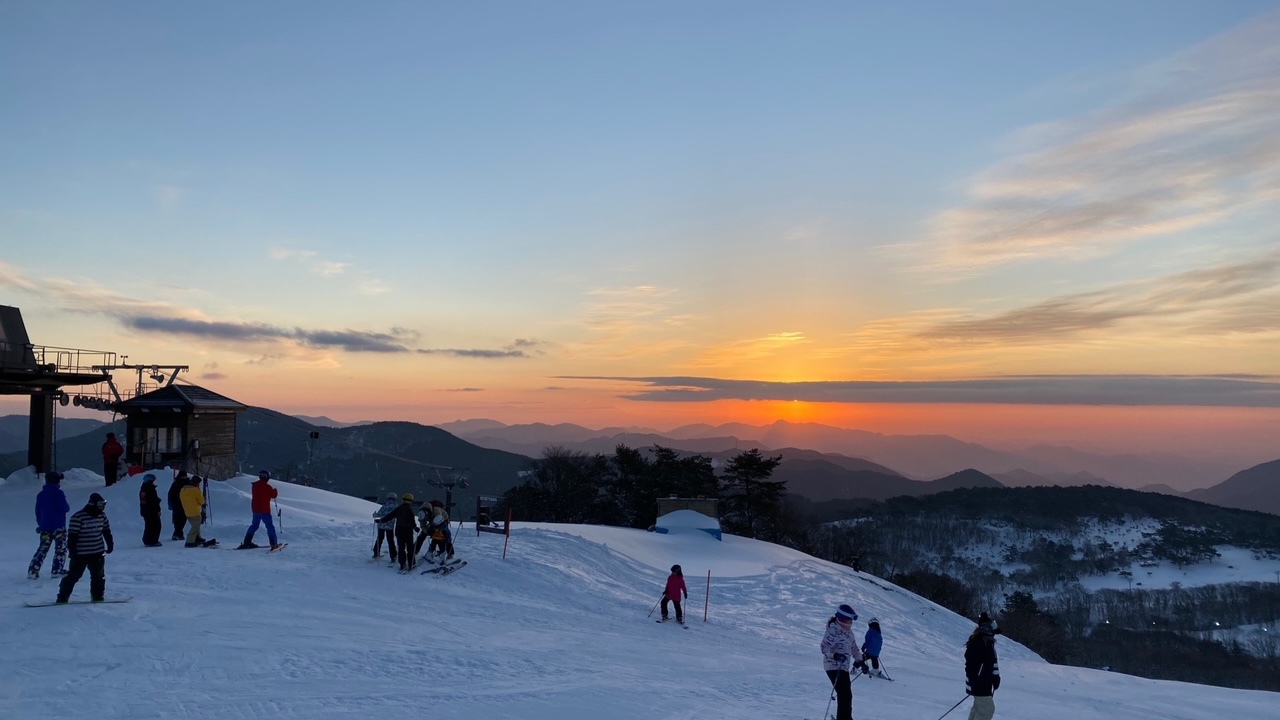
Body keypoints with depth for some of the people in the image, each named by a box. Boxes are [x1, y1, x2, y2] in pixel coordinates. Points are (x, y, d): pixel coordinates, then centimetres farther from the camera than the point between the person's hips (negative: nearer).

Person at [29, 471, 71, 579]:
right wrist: (68, 507, 9)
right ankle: (57, 570, 7)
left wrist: (40, 524, 23)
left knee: (43, 548, 11)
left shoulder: (41, 494, 8)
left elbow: (37, 511, 13)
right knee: (61, 548, 7)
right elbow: (65, 508, -15)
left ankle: (33, 570, 3)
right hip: (58, 526, -6)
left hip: (45, 527, 6)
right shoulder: (58, 493, -13)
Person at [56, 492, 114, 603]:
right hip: (80, 554, -6)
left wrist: (110, 544, 18)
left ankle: (98, 596, 22)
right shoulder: (78, 517, -16)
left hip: (98, 553, 6)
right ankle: (62, 597, 9)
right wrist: (72, 550, -17)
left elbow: (106, 531, 17)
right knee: (73, 576, -1)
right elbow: (72, 535, -16)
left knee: (99, 576, 11)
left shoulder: (102, 515, 5)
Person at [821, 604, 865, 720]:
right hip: (834, 667, -9)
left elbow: (854, 647, 24)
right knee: (845, 695, -15)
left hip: (844, 667, 9)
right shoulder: (833, 630, -16)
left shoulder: (849, 631, 11)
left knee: (847, 695, 18)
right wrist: (834, 655, -38)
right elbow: (824, 646, -23)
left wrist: (859, 660, 17)